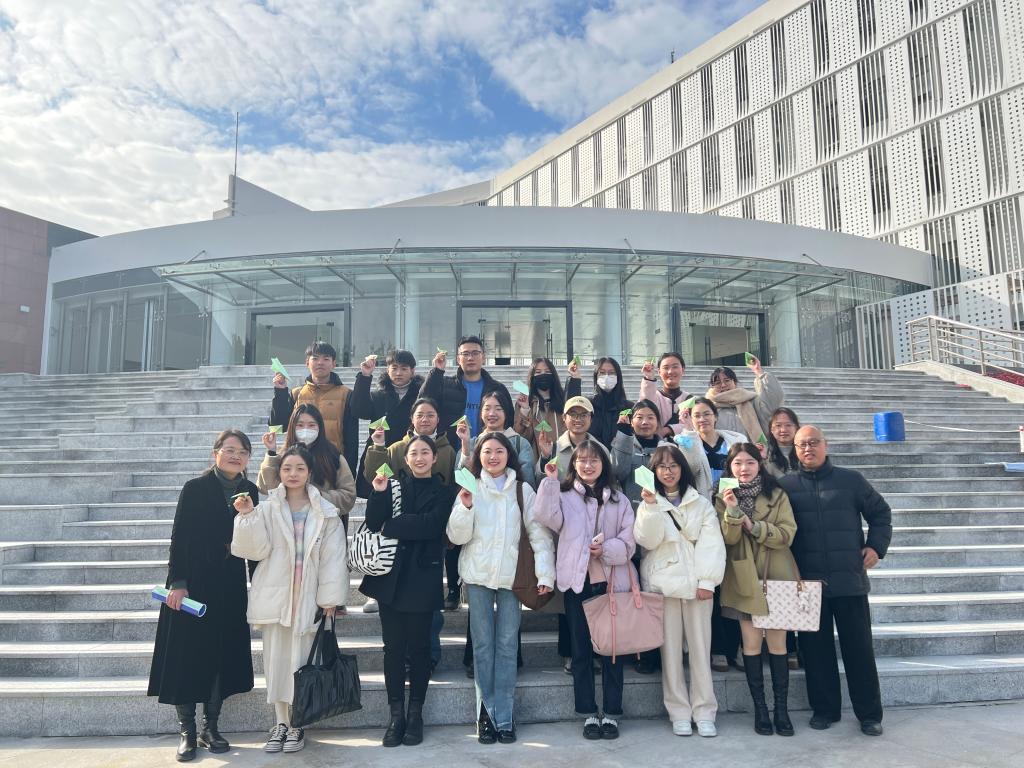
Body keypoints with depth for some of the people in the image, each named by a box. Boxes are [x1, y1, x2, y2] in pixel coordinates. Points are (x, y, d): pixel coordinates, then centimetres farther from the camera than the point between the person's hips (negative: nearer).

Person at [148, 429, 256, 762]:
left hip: (230, 587, 4)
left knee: (222, 656, 9)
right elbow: (179, 538, -9)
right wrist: (177, 583, -15)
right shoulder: (195, 488, -8)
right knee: (187, 655, 3)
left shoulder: (250, 491, 3)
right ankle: (187, 732, 16)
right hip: (194, 584, -4)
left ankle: (210, 728, 23)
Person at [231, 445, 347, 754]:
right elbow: (257, 549, -6)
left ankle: (297, 724, 19)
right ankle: (280, 723, 22)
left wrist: (330, 598, -5)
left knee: (301, 661, 4)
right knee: (276, 659, 8)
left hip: (307, 596, -1)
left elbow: (333, 557, -2)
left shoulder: (325, 512, -1)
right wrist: (248, 517, -18)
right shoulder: (267, 508, 2)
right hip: (275, 595, 1)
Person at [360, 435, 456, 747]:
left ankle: (415, 714, 17)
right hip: (390, 576, 2)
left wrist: (391, 527, -9)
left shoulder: (443, 492, 3)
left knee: (419, 647, 5)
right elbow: (374, 524, -2)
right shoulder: (393, 485, 8)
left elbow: (430, 525, -14)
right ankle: (396, 715, 15)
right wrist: (379, 493, -15)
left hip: (422, 578, -2)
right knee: (393, 646, 5)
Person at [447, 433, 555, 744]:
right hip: (478, 575, 0)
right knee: (483, 645, 6)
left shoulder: (523, 490, 3)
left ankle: (503, 716, 13)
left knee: (507, 645, 4)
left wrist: (545, 573, -7)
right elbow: (457, 536, -1)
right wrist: (465, 507, -18)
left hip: (512, 575, 0)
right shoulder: (470, 489, 4)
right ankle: (486, 714, 15)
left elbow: (539, 534, 1)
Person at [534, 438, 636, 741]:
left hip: (612, 580, 1)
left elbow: (629, 541, 3)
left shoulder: (618, 499, 9)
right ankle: (589, 713, 18)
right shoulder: (564, 495, 6)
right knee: (581, 649, 7)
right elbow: (546, 517, -15)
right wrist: (550, 481, -19)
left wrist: (606, 549, -14)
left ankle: (611, 713, 18)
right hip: (577, 580, 0)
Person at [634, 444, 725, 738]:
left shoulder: (701, 504, 10)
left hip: (696, 583, 1)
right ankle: (679, 712, 11)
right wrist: (651, 507, -16)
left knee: (700, 647, 2)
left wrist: (707, 580, -9)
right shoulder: (649, 503, 10)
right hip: (663, 582, 0)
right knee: (670, 649, 2)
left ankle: (704, 712, 11)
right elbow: (647, 540, -5)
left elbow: (711, 543, 2)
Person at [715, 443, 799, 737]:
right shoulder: (723, 498, 3)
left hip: (777, 577, 0)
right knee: (751, 642, 2)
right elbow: (728, 539, -8)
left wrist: (754, 526, -19)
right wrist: (732, 510, -24)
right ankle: (760, 708, 13)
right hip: (744, 579, 0)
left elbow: (787, 534, -7)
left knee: (777, 642, 2)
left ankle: (782, 709, 13)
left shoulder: (777, 495, 3)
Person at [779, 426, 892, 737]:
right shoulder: (785, 485, 2)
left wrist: (876, 547, 1)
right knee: (816, 649, 9)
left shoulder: (851, 479, 3)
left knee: (859, 647, 7)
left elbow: (880, 513, 14)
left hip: (849, 580, 0)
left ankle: (869, 713, 20)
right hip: (807, 582, 1)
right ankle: (824, 709, 23)